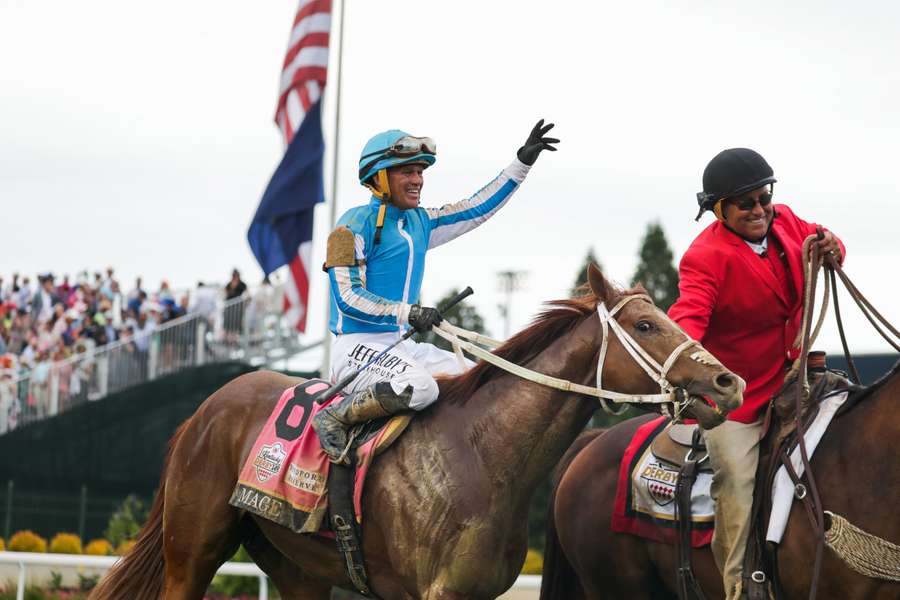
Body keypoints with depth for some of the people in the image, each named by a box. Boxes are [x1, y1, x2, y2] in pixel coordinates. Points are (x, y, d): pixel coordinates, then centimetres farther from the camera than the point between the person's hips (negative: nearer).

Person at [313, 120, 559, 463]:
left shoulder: (419, 223, 14)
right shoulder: (356, 225, -9)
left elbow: (478, 209, 21)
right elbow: (348, 297, -16)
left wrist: (522, 163, 17)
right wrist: (407, 312, -24)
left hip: (400, 345, 9)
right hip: (357, 346, -9)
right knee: (419, 388, -35)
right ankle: (335, 418, -17)